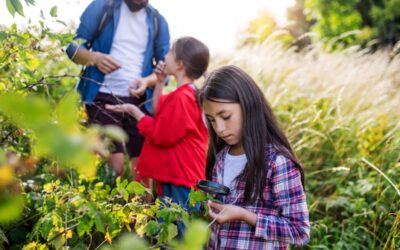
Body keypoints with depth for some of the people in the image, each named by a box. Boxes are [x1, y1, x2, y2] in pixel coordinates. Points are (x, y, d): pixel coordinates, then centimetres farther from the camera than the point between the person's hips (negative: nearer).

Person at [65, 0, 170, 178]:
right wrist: (94, 58, -20)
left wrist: (147, 81, -12)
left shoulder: (157, 21, 9)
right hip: (104, 97, -3)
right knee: (115, 165, -12)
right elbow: (73, 47, 2)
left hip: (139, 101, 3)